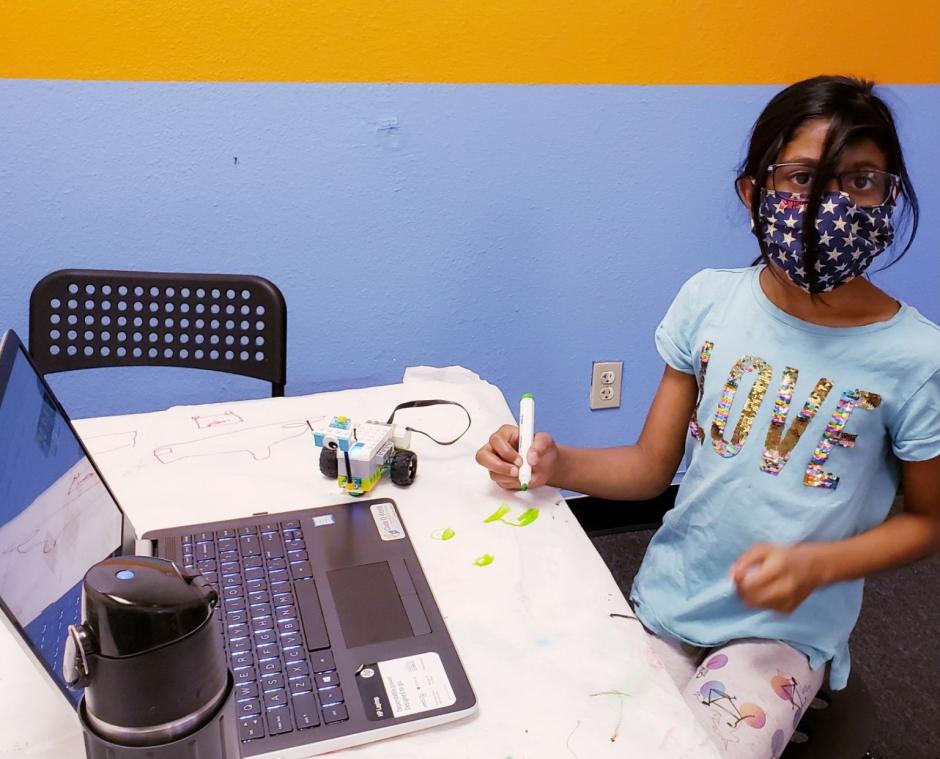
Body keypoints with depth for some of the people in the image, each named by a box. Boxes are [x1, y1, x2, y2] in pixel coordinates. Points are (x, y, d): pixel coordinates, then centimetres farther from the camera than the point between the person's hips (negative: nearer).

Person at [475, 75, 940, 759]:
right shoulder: (710, 300, -10)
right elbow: (652, 466, -4)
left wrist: (817, 565, -20)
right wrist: (556, 465, -23)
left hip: (784, 632, -2)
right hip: (664, 601, 2)